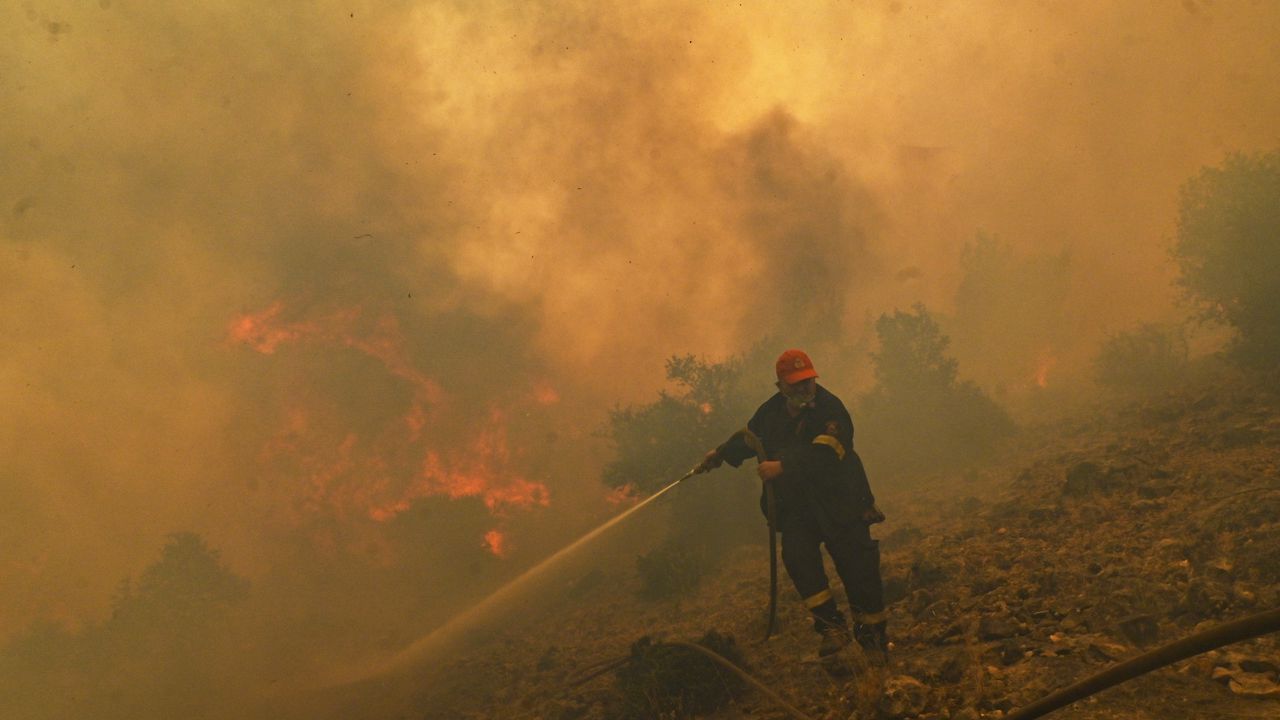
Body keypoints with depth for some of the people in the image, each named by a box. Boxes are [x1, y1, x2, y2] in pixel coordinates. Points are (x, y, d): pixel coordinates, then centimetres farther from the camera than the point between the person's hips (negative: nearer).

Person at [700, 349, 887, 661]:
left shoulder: (830, 408, -16)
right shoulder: (772, 410, 3)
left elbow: (824, 455, -30)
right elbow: (748, 437, 22)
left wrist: (782, 467, -36)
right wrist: (720, 454, 10)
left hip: (838, 502, -5)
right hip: (795, 504, 5)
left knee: (856, 565, -2)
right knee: (797, 556, -15)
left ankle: (872, 634, 15)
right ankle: (831, 625, -7)